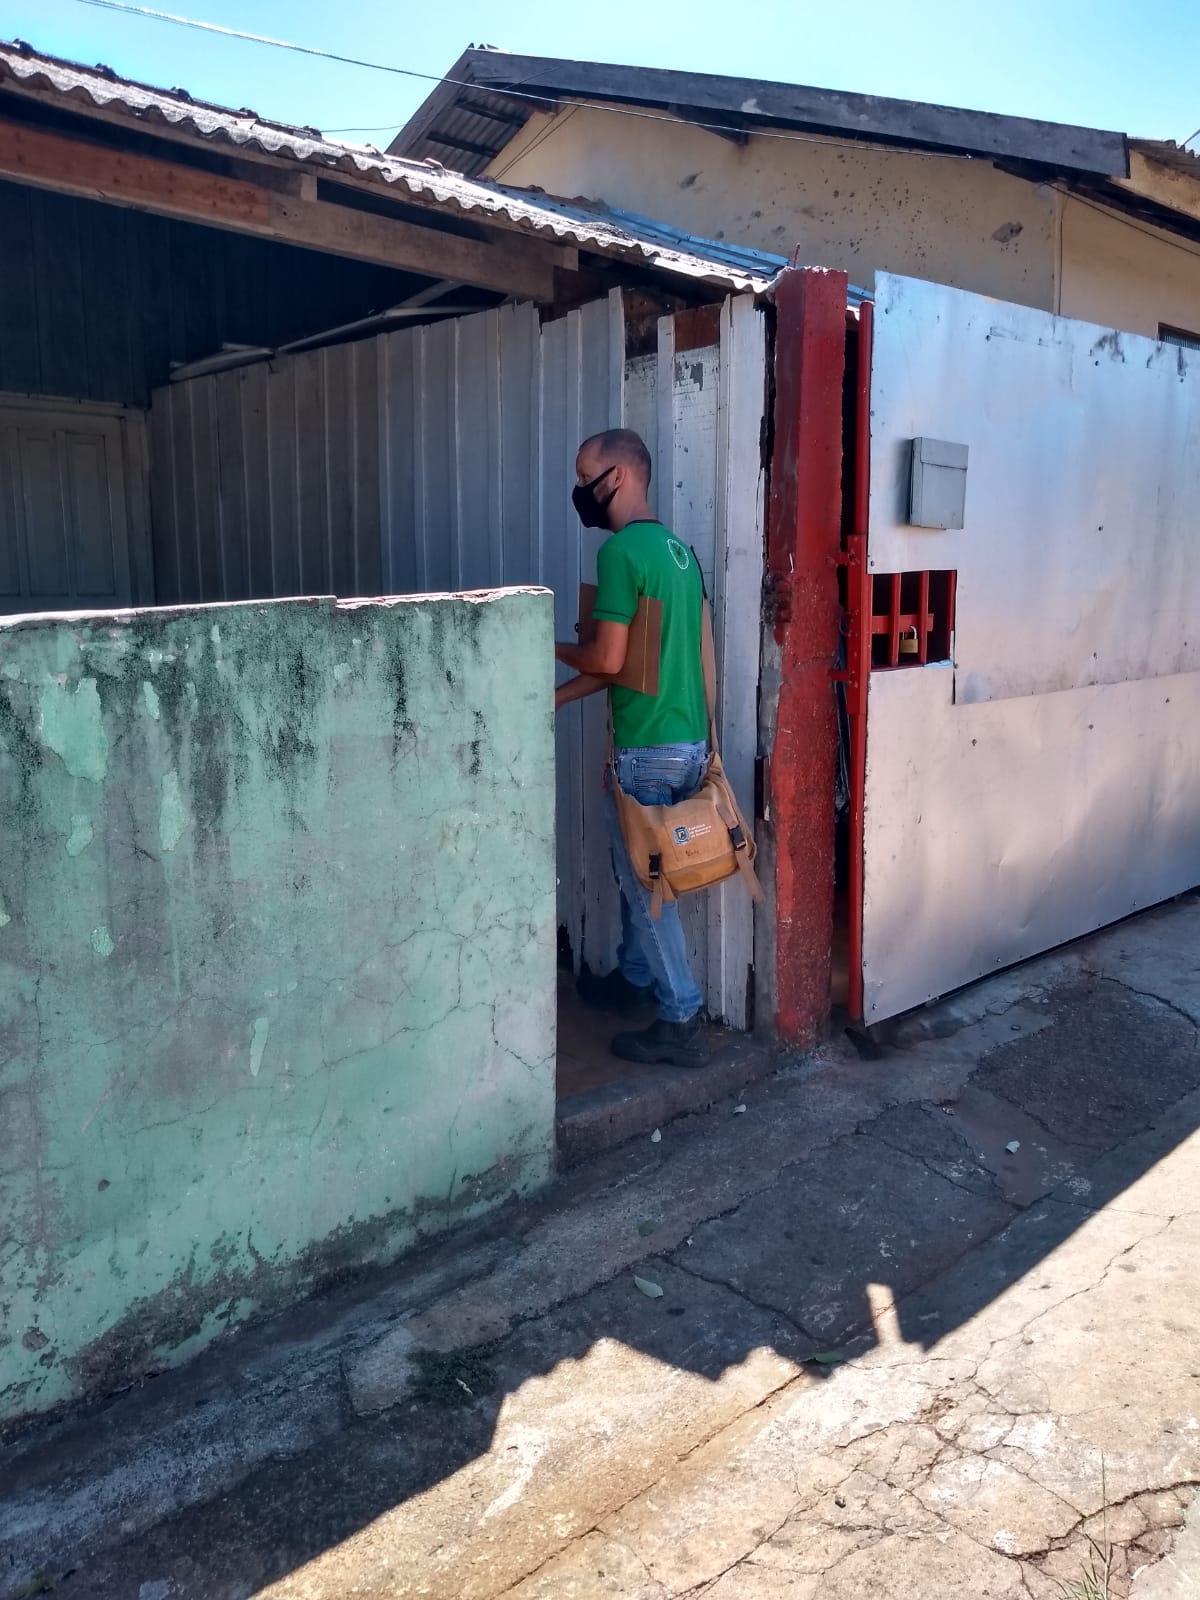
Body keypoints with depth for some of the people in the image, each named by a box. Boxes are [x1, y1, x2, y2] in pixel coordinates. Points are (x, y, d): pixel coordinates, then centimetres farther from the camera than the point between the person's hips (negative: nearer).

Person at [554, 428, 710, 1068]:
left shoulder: (621, 551, -16)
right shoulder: (678, 548, 13)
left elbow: (608, 659, -20)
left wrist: (554, 649, 1)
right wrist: (558, 695, 15)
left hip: (646, 752, -9)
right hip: (691, 743, 9)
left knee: (645, 885, 2)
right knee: (638, 871, 23)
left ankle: (681, 1022, 9)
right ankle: (634, 979, 38)